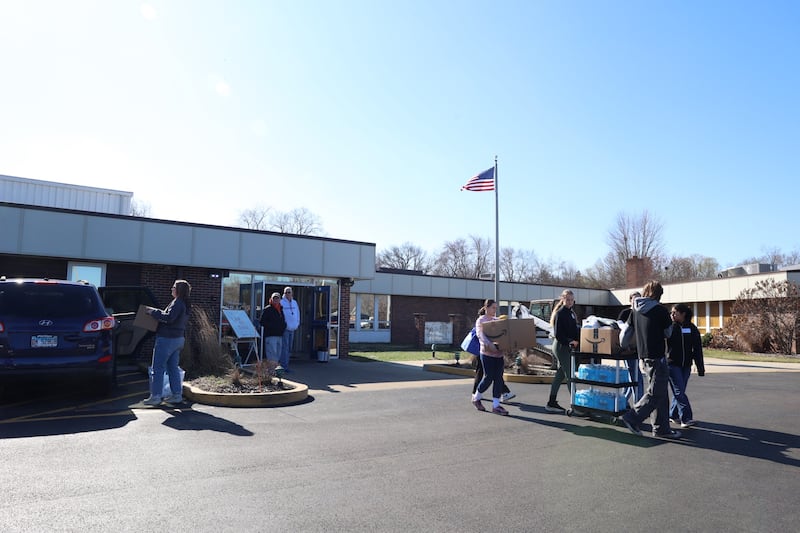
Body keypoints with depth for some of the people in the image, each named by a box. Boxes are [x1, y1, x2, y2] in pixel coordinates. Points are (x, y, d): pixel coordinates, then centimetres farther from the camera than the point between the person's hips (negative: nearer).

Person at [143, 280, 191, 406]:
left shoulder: (177, 303, -16)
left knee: (158, 367, -2)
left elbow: (169, 317, -27)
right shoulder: (185, 304, 13)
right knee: (173, 367, 14)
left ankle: (155, 396, 1)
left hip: (167, 339, -9)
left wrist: (153, 312, -17)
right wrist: (158, 313, 13)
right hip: (178, 338, 9)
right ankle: (177, 394, 16)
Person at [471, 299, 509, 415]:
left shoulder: (497, 320, 16)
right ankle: (476, 398, 20)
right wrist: (488, 344, -34)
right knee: (489, 378, -2)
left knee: (499, 378, 2)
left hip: (499, 353, 6)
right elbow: (480, 334, -17)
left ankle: (496, 405, 6)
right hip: (487, 353, -6)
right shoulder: (480, 320, -3)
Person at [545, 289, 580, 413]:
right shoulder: (560, 313, -13)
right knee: (570, 375, -6)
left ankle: (551, 403, 18)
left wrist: (577, 341, 4)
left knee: (560, 375, 11)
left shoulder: (571, 313, 14)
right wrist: (570, 342, -25)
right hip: (561, 346, -9)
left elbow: (575, 330, 20)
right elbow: (558, 334, -18)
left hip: (567, 347, 9)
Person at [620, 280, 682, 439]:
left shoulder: (635, 311, 7)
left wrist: (622, 346, 29)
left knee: (662, 393, 14)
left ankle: (662, 427, 17)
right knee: (656, 393, -1)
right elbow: (668, 332, 1)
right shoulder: (660, 310, -11)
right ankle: (632, 418, -4)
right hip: (657, 356, -7)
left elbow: (627, 332, 12)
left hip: (644, 356, 7)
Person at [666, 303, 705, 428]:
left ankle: (673, 415, 24)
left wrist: (700, 367, 4)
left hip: (686, 366, 3)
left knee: (679, 391, 10)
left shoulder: (692, 329, 3)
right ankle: (686, 418, -5)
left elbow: (697, 349, 5)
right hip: (672, 364, -3)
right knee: (679, 391, -7)